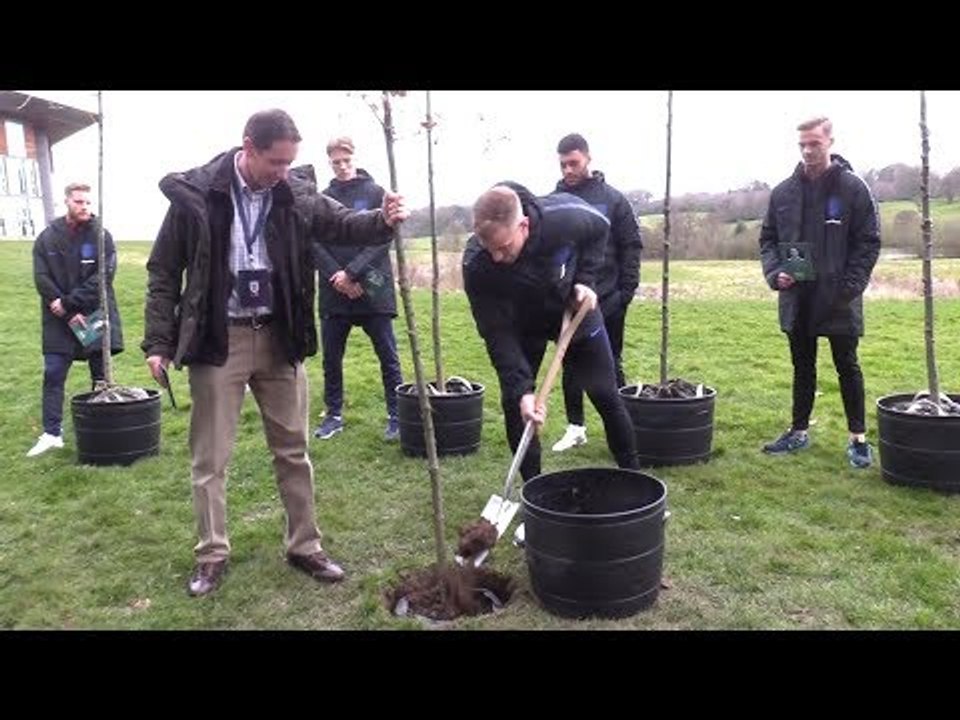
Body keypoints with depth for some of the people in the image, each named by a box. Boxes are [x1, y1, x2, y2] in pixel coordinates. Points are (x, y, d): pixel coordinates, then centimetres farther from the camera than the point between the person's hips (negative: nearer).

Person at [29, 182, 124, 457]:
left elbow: (105, 275, -10)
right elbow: (42, 279, -2)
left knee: (101, 377, 6)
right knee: (53, 375, 1)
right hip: (59, 321, 1)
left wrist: (69, 303, -15)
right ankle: (52, 433, 9)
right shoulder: (47, 238, 4)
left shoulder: (102, 236, -1)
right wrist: (68, 314, -12)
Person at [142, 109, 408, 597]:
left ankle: (304, 547, 25)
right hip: (218, 340, -2)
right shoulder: (196, 193, -9)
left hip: (277, 338, 3)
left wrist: (383, 220, -21)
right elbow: (164, 271, -3)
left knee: (293, 450, 11)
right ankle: (212, 556, 24)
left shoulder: (296, 194, -2)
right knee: (210, 457, 7)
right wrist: (159, 342, -6)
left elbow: (342, 224, 2)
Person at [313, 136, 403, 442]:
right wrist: (337, 276, -12)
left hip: (373, 291, -3)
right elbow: (316, 244, 2)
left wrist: (352, 272, -14)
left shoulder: (376, 193, 1)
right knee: (331, 357, 9)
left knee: (388, 357, 3)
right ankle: (334, 414, 24)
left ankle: (396, 416, 13)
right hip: (334, 293, 3)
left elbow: (383, 240, -7)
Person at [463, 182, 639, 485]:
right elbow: (498, 334, -29)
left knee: (607, 396, 4)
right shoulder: (475, 264, -34)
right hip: (523, 325, 0)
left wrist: (585, 279, -18)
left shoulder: (565, 216, -36)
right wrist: (521, 389, -37)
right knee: (513, 401, -7)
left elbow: (600, 227, -9)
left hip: (574, 309, 0)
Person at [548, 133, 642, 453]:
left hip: (607, 300, -2)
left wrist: (627, 289, -7)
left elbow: (632, 245, 0)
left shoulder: (612, 199, -1)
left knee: (611, 365, 8)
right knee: (570, 365, 8)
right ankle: (575, 427, 20)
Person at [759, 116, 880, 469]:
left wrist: (850, 286, -15)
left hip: (838, 301, -3)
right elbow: (768, 238, 11)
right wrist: (775, 273, -6)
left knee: (847, 368, 6)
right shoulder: (783, 192, 5)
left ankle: (858, 439, 17)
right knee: (803, 367, 15)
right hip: (797, 299, 4)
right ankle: (799, 432, 26)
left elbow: (868, 241, -5)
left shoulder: (853, 188, -4)